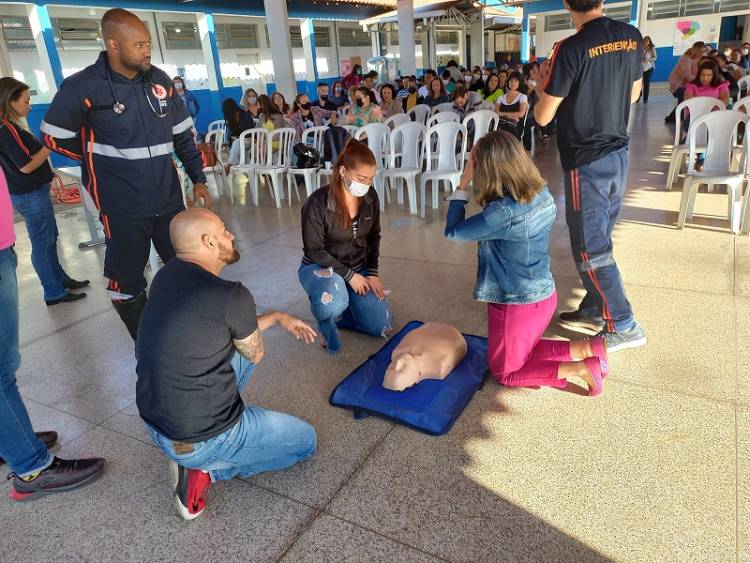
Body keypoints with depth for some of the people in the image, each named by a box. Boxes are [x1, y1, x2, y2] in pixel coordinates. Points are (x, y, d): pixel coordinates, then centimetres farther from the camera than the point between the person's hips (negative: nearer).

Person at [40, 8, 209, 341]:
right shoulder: (82, 87, -11)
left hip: (169, 200, 5)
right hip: (123, 208, -4)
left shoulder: (160, 81, 3)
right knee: (128, 284, 6)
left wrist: (198, 178, 8)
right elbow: (54, 138, 1)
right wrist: (103, 161, 4)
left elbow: (183, 134, 11)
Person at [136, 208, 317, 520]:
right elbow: (255, 353, -4)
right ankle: (206, 469, 3)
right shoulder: (231, 296, -25)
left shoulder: (165, 277, -1)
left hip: (154, 423, 7)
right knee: (306, 439, 14)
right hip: (201, 439, -7)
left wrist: (278, 317, 18)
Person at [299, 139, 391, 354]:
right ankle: (325, 321, -2)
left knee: (382, 327, -5)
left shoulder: (371, 198, -8)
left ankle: (337, 310, 20)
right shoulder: (318, 202, -23)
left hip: (359, 270, 5)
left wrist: (372, 273, -3)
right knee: (333, 302, -40)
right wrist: (348, 275, -19)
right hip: (320, 267, -5)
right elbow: (314, 251, -18)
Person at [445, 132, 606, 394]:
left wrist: (464, 181, -15)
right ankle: (590, 349, 16)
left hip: (517, 305, -8)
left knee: (505, 373, 17)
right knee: (523, 353, 31)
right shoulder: (542, 193, -6)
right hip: (544, 296, 8)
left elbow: (453, 231, -18)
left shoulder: (504, 212, -30)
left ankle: (579, 369, 3)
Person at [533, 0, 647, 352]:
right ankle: (595, 307, 30)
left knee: (589, 248, 2)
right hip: (618, 154, 8)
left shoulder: (571, 49, -19)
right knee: (599, 239, 18)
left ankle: (624, 326, 9)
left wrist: (543, 82, 6)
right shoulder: (631, 37, 3)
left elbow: (542, 117, -12)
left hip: (585, 161, -7)